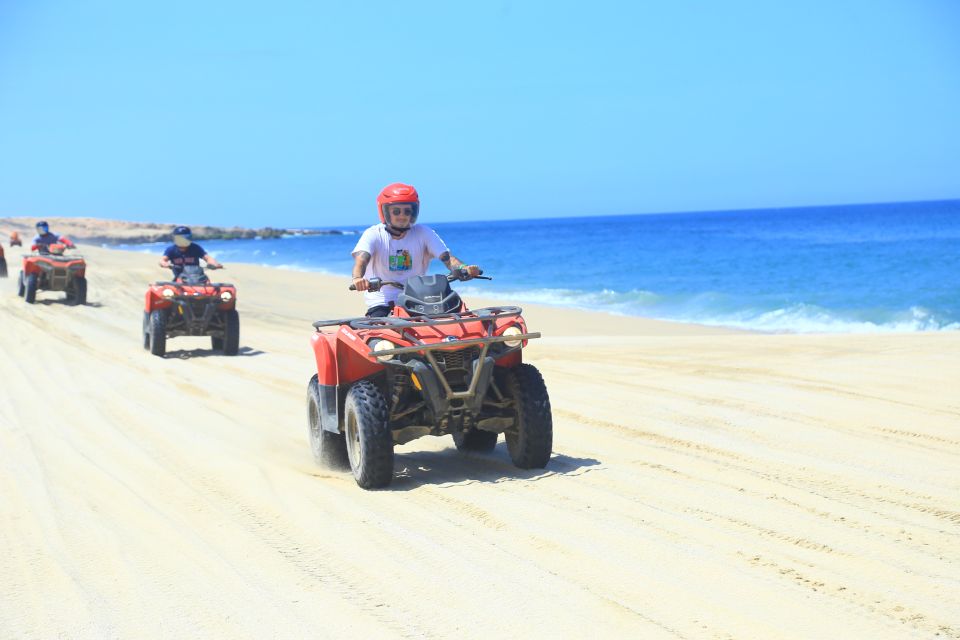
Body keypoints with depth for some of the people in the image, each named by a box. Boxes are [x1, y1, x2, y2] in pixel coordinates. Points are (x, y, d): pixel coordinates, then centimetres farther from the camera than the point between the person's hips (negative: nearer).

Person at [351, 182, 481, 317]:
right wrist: (357, 278, -45)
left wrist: (463, 268, -31)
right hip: (381, 304, -2)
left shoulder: (423, 233, 3)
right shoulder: (373, 234, -3)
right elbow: (361, 259, -20)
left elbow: (447, 257, -7)